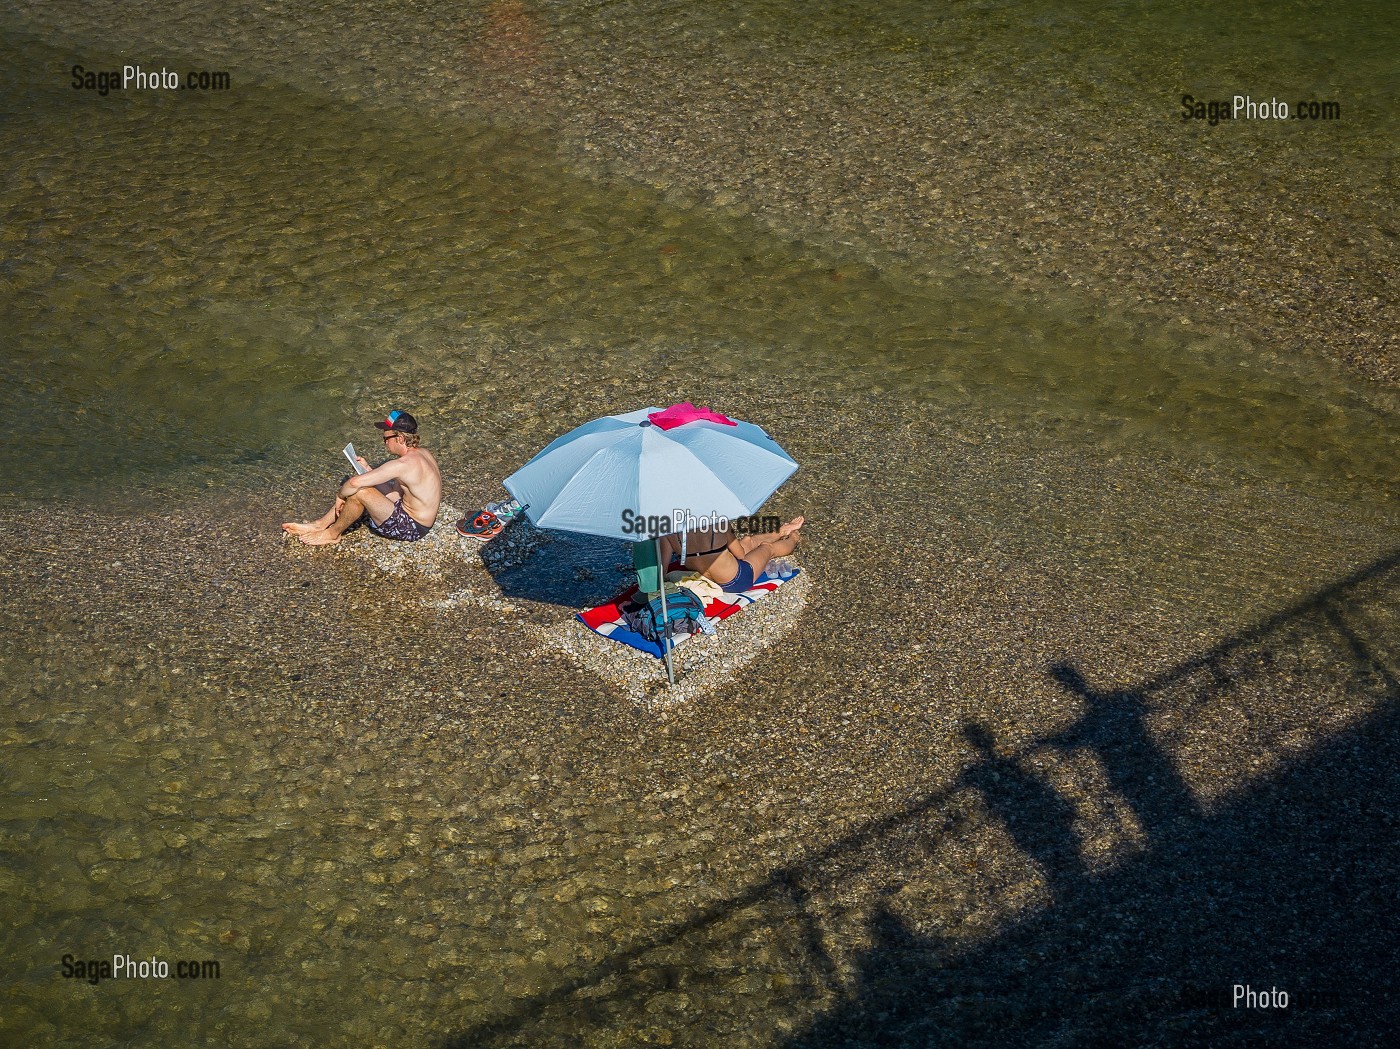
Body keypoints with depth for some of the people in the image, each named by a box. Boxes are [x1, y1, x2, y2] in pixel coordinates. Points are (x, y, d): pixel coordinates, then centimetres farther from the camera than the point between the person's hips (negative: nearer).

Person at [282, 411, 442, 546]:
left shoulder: (404, 464, -28)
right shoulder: (422, 453, 3)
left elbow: (356, 482, -29)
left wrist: (340, 495, -10)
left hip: (410, 529, -10)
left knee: (359, 491, -20)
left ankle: (333, 533, 4)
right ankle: (321, 524, 16)